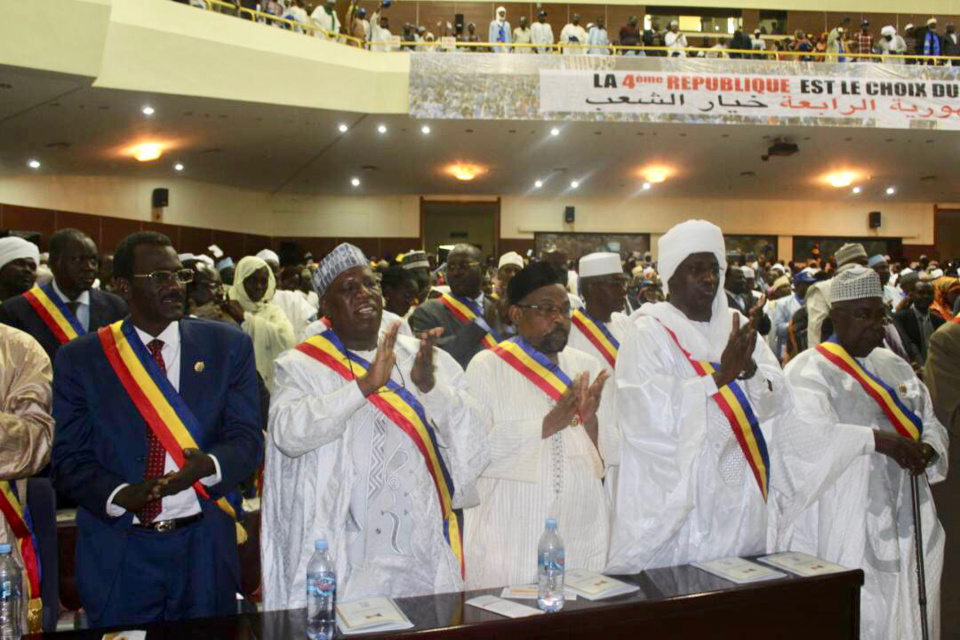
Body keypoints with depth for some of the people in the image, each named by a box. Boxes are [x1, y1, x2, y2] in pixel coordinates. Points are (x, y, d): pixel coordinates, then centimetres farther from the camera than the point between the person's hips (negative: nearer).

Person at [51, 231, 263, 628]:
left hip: (205, 547, 1)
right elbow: (69, 460, -2)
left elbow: (248, 438, -2)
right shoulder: (79, 359, 0)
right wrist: (121, 495, -21)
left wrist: (207, 465, -23)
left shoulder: (227, 346, 1)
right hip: (117, 553, -1)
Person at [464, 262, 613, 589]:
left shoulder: (587, 367, 10)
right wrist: (549, 423, -18)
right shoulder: (487, 366, -2)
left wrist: (590, 420, -12)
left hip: (582, 528, 4)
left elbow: (614, 451, 8)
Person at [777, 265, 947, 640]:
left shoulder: (894, 367, 14)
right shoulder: (808, 370, -7)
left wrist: (927, 449, -8)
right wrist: (882, 441, -23)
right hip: (844, 530, -6)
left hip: (904, 523, 6)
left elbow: (932, 425, 14)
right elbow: (810, 436, -23)